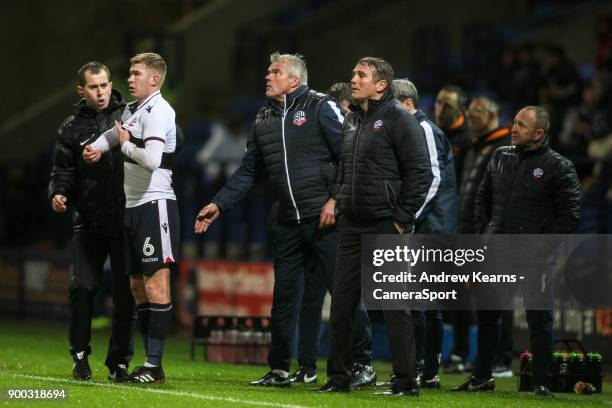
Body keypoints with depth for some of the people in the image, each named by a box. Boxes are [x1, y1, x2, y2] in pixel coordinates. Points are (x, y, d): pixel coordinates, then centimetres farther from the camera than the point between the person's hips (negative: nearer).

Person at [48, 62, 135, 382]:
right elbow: (63, 169, 5)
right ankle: (80, 355, 11)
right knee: (82, 287, -6)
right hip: (89, 221, 1)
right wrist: (58, 192, -15)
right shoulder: (72, 128, 7)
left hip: (126, 220, -1)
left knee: (126, 292, 2)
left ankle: (119, 362, 13)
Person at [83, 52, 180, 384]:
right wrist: (96, 147, 16)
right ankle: (149, 363, 15)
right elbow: (114, 133, 35)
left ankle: (155, 366, -8)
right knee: (138, 286, 10)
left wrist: (126, 144, -8)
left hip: (155, 204, -9)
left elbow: (152, 159, -25)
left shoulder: (159, 111, -13)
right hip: (133, 205, 9)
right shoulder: (131, 110, 13)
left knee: (156, 285, -8)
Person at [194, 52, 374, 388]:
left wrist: (336, 199, -16)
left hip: (326, 220, -6)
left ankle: (363, 362, 3)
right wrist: (219, 205, 11)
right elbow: (247, 172, 19)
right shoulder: (263, 120, 16)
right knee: (284, 296, 8)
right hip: (288, 223, 6)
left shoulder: (321, 108, -3)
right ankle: (279, 370, 15)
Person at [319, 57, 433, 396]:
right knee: (341, 304, 8)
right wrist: (341, 206, 16)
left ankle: (406, 382, 0)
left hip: (386, 227, -8)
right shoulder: (351, 121, 16)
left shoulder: (398, 119, -8)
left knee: (394, 305, -5)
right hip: (352, 227, 8)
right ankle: (338, 377, 16)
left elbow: (419, 172, -12)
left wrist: (402, 219, -14)